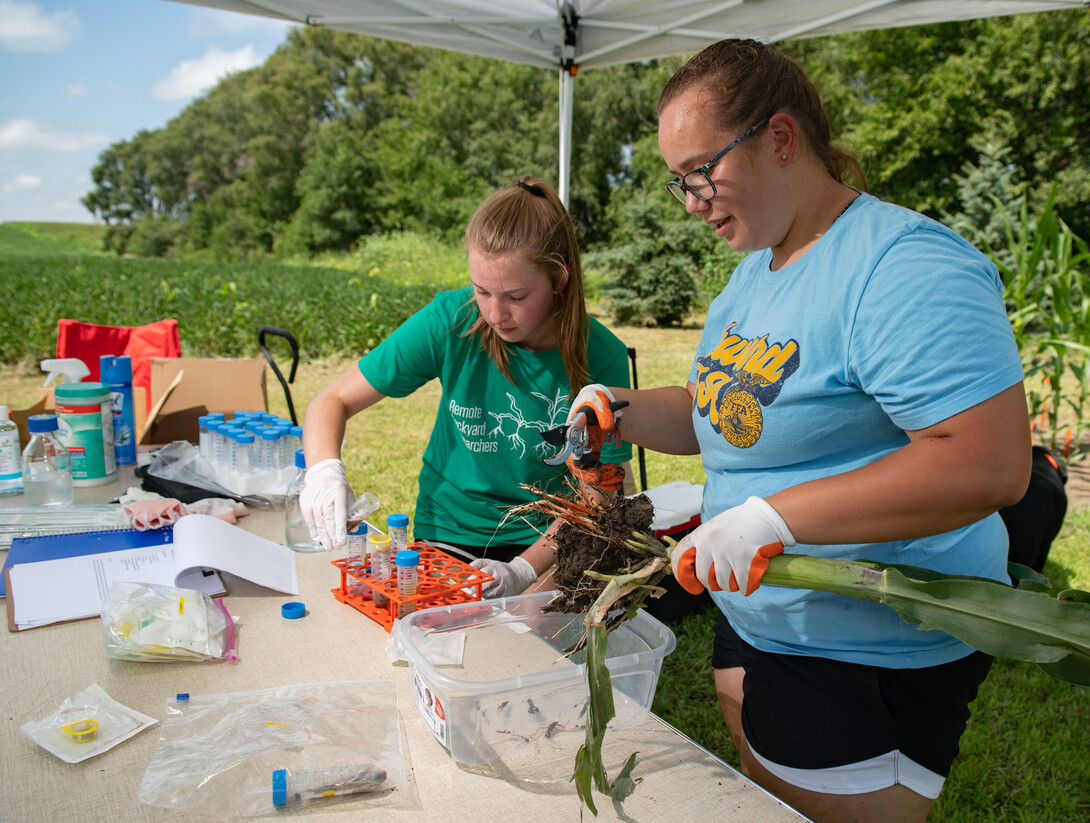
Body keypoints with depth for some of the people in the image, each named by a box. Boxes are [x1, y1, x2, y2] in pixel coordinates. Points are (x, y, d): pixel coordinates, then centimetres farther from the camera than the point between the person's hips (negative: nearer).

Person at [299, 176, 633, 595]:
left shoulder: (602, 358, -14)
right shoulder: (452, 319, -13)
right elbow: (334, 401, -6)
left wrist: (525, 571, -24)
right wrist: (324, 471, -27)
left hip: (546, 544, 0)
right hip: (448, 534, 1)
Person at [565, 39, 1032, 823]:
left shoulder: (903, 265, -23)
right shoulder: (754, 272, 8)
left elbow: (993, 465, -30)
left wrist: (776, 514, -33)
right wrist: (621, 409, -4)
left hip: (871, 662, -9)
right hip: (756, 622, 9)